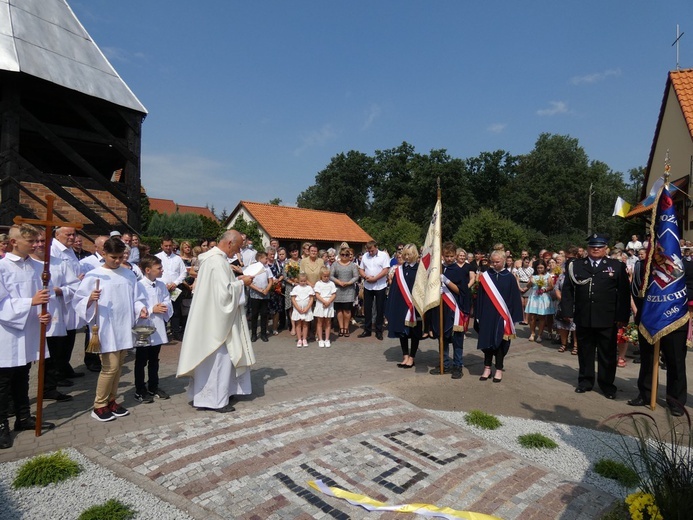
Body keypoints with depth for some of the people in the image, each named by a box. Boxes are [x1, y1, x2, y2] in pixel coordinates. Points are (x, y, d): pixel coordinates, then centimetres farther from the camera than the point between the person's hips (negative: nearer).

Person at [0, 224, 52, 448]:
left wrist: (44, 314, -13)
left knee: (22, 379, 19)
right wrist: (30, 302, -25)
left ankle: (23, 417, 32)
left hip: (28, 333, 5)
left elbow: (42, 297, 4)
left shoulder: (37, 268, 2)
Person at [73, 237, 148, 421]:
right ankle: (99, 406, 11)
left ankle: (111, 400, 28)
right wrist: (90, 299, -26)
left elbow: (137, 297, 11)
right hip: (106, 329, -5)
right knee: (110, 367, -6)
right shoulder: (93, 276, -6)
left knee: (118, 366, 13)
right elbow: (78, 302, -6)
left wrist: (141, 308, -8)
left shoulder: (128, 274, 7)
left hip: (124, 328, 5)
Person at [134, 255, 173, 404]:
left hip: (158, 328, 6)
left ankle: (154, 387, 31)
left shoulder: (161, 285, 4)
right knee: (141, 362, 8)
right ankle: (140, 391, 20)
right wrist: (152, 310, -19)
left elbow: (168, 301, 6)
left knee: (154, 360, 18)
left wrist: (165, 307, -14)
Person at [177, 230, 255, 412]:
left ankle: (206, 395, 30)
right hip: (218, 317, -11)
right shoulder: (218, 261, -22)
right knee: (219, 356, 0)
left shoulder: (213, 257, 11)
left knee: (220, 356, 18)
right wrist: (241, 283, -13)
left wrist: (235, 280, 9)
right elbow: (224, 291, -27)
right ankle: (216, 399, 12)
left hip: (213, 316, 11)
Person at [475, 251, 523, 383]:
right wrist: (478, 314, -1)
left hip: (502, 315, -1)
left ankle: (499, 369, 15)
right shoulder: (485, 275, 2)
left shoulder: (510, 277, 0)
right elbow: (480, 296, 3)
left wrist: (513, 316, -5)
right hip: (487, 313, 1)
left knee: (500, 341, 5)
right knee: (487, 340, 6)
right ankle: (487, 367, 17)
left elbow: (514, 298, 0)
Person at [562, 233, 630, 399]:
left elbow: (624, 293, 1)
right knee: (585, 352, 11)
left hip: (607, 320, -1)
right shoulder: (575, 266, 6)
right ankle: (585, 381, 25)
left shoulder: (617, 266, 4)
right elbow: (568, 290, 5)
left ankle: (607, 384, 23)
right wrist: (568, 312, -2)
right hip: (583, 319, 1)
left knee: (607, 354, 9)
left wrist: (622, 317, -5)